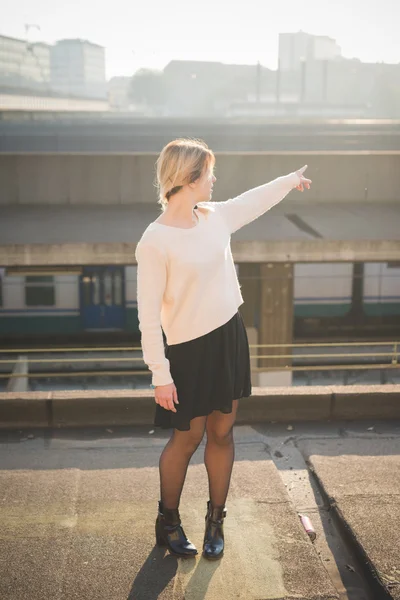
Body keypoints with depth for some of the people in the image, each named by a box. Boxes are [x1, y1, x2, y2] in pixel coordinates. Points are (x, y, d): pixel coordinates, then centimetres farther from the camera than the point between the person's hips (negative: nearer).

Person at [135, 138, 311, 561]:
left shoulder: (215, 216, 2)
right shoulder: (154, 242, -19)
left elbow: (253, 201, 25)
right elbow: (149, 316, -17)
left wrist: (290, 180, 37)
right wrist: (161, 374, -16)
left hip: (230, 337, 6)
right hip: (189, 350, -6)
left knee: (222, 432, 13)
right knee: (187, 438, 6)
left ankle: (215, 521, 30)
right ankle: (167, 521, 30)